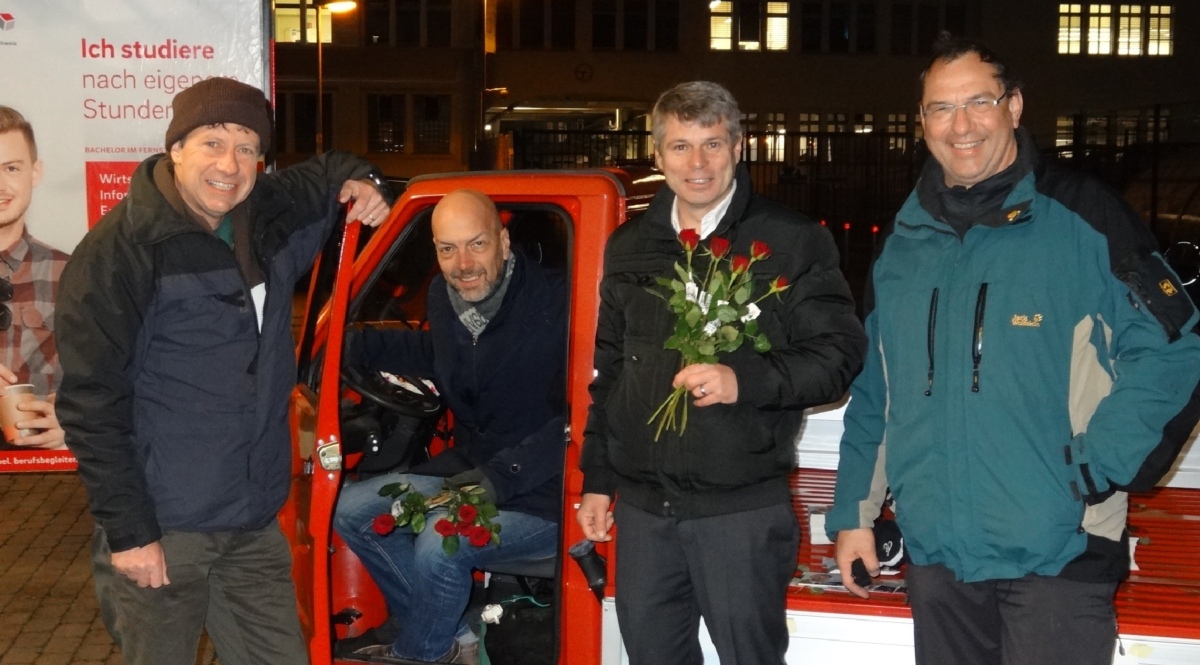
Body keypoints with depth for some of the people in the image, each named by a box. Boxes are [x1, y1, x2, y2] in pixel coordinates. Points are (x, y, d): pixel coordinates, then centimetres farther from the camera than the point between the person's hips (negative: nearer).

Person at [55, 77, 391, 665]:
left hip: (256, 527, 6)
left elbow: (321, 175, 31)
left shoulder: (269, 218, 8)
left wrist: (356, 182, 6)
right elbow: (91, 401, -13)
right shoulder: (120, 249, -11)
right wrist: (127, 531, -16)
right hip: (160, 533, -6)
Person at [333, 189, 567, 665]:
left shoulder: (556, 304, -24)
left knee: (440, 543, -29)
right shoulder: (443, 297, -1)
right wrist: (355, 345, 16)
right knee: (351, 509, 4)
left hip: (542, 491, -8)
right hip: (468, 466, 8)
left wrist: (503, 477, -27)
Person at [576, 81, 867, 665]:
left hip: (742, 509, -5)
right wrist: (597, 480, 17)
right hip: (643, 506, 5)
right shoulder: (629, 248, 13)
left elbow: (839, 351, -8)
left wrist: (745, 379, -23)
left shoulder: (792, 242, -3)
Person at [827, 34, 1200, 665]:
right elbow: (873, 393, 14)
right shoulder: (904, 242, 9)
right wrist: (852, 512, 12)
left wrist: (1094, 469, -13)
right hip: (934, 551, 5)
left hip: (1056, 555, -4)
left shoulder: (1080, 217, -6)